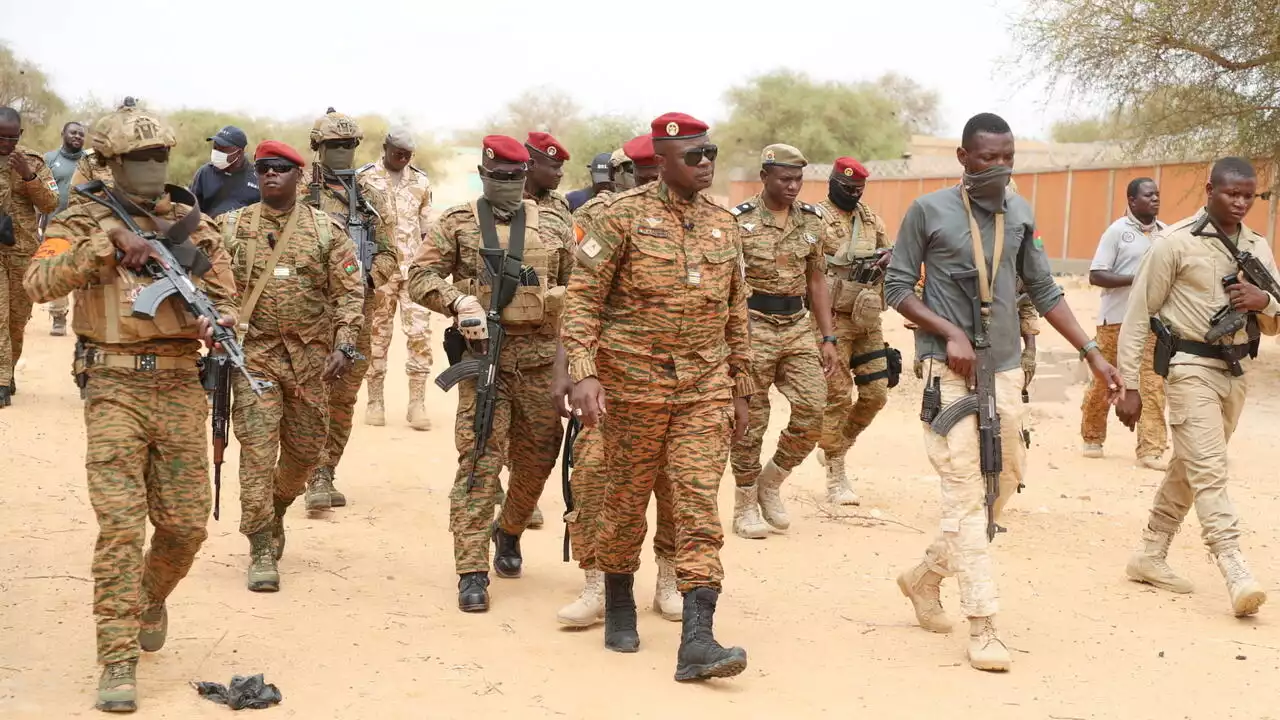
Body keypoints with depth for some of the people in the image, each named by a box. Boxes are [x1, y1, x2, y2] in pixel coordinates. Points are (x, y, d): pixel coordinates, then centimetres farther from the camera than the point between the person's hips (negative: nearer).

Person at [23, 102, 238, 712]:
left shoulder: (195, 226, 11)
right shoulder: (84, 222, 1)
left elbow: (223, 296, 12)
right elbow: (39, 282, -14)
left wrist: (221, 322, -11)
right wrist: (107, 242, -24)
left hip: (180, 387, 3)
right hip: (116, 387, -3)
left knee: (186, 524, 6)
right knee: (120, 525, -10)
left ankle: (152, 596, 38)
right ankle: (118, 664, -4)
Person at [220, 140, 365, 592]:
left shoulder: (326, 231, 3)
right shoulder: (232, 227, 3)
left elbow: (349, 292, 0)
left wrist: (343, 346, -10)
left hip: (311, 356, 2)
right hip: (254, 353, -2)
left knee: (305, 449, 11)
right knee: (257, 450, -8)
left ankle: (276, 511, 39)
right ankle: (262, 549, -2)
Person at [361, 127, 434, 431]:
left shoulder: (420, 182, 11)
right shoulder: (364, 179, 0)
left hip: (414, 268, 2)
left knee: (420, 332, -6)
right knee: (377, 334, 3)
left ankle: (417, 403, -3)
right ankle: (375, 401, 11)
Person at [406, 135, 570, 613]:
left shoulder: (551, 227, 12)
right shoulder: (458, 223, 4)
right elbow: (420, 277, -1)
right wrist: (459, 301, -20)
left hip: (540, 358, 3)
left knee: (538, 457, 11)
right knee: (480, 459, -8)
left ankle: (509, 532, 39)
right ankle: (472, 571, -6)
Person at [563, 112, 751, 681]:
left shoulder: (723, 222, 9)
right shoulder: (624, 216, -5)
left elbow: (736, 311, 16)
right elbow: (582, 297, -8)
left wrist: (742, 390, 15)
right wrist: (583, 373, -19)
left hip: (706, 386, 3)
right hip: (633, 382, -3)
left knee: (700, 507, -6)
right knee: (627, 500, 9)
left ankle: (696, 641, -9)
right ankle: (619, 607, 31)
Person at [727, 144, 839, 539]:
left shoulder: (812, 220, 8)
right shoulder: (739, 220, -6)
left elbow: (816, 280, 13)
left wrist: (828, 338, 8)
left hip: (798, 327, 4)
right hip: (752, 326, -4)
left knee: (812, 409, -3)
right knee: (750, 420, 2)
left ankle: (771, 482, 19)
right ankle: (745, 504, 16)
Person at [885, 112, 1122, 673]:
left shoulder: (1020, 214, 9)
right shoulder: (928, 211, -5)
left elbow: (1043, 291, 14)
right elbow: (897, 288, -3)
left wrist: (1091, 352, 8)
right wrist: (951, 333, -15)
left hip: (1006, 369, 6)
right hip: (950, 369, -6)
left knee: (1004, 482, 11)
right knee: (966, 490, -10)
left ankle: (926, 577, 30)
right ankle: (983, 627, -9)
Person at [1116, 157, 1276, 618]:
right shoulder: (1175, 243, -8)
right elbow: (1138, 316, -6)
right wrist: (1130, 387, -9)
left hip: (1237, 371, 6)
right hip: (1191, 368, -6)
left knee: (1188, 468, 14)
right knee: (1209, 471, -13)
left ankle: (1150, 555, 25)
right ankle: (1235, 573, -19)